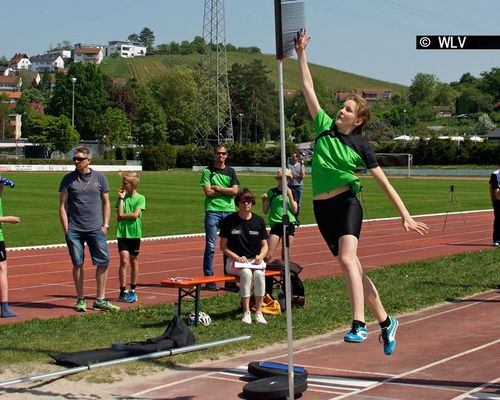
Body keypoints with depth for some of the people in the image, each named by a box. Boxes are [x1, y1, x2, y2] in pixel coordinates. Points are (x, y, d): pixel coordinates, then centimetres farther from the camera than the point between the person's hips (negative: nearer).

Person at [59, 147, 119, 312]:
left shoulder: (99, 177, 6)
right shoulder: (68, 179, 2)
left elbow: (105, 202, 13)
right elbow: (62, 205, 3)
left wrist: (105, 224, 4)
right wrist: (66, 229, -4)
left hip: (95, 229, 1)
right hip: (74, 230, -1)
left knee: (103, 262, -2)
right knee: (77, 264, 4)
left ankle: (100, 300, 7)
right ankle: (80, 300, 15)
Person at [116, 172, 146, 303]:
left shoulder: (140, 198, -1)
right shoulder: (122, 197, 6)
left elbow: (135, 215, -12)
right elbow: (119, 215, -5)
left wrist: (123, 215, -4)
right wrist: (121, 199, -6)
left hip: (134, 233, -1)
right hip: (122, 232, 1)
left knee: (134, 261, 8)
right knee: (124, 260, -8)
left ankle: (133, 291, 17)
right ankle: (123, 291, -5)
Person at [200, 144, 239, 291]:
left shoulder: (230, 171, 12)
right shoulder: (208, 171, 3)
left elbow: (235, 191, 0)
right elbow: (208, 192, -7)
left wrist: (218, 188, -6)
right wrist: (226, 191, -4)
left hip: (229, 211, 3)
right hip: (212, 211, -3)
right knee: (210, 245, -4)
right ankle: (209, 279, 0)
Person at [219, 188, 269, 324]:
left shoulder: (259, 221, 9)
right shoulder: (229, 220, 1)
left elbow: (264, 245, 11)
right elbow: (223, 246, 1)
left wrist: (260, 257, -11)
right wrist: (238, 258, -12)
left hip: (254, 260, 2)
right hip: (234, 261, -2)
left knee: (259, 274, -31)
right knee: (246, 273, -34)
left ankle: (259, 312, -25)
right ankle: (246, 312, -28)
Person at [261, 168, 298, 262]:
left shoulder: (291, 192, 7)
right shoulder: (272, 192, 2)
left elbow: (295, 210, 0)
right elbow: (265, 211, 4)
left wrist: (290, 195, -8)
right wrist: (264, 201, -14)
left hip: (289, 224, 2)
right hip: (276, 225, -1)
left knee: (285, 256, 5)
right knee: (268, 255, -10)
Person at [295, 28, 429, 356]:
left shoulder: (360, 145, -1)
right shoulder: (324, 127, 8)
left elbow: (384, 182, 0)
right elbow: (308, 88, 10)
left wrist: (405, 215, -4)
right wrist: (301, 53, 7)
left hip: (347, 203, -4)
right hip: (322, 208, 4)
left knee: (347, 258, -27)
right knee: (353, 266, 8)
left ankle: (359, 324, -31)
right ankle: (385, 322, 19)